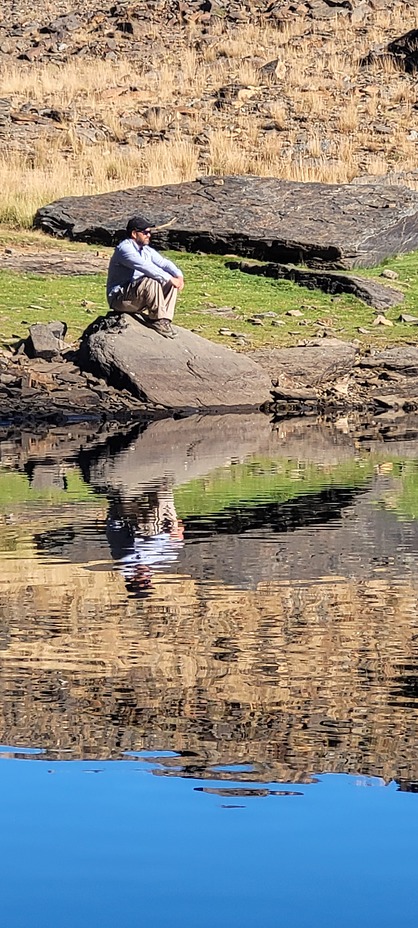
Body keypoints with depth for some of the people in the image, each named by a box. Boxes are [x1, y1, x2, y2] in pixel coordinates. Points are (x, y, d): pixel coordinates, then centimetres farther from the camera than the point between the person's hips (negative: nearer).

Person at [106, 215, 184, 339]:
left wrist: (178, 275, -16)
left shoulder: (146, 250, 12)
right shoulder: (124, 249, -18)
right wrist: (169, 278, -29)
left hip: (139, 297, 9)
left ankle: (165, 320, -13)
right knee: (150, 282, -33)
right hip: (119, 298, -9)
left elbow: (164, 263, 5)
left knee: (170, 284, -4)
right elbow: (146, 267, -29)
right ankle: (157, 320, -22)